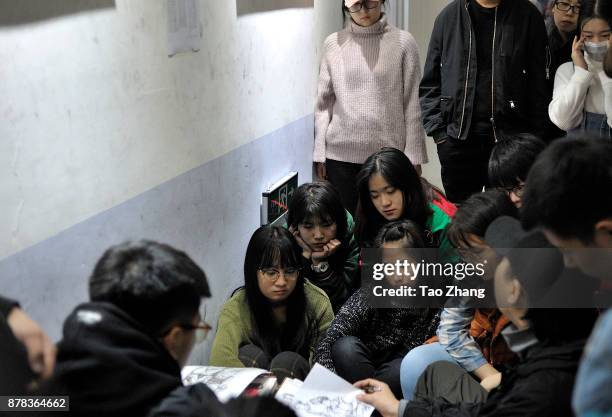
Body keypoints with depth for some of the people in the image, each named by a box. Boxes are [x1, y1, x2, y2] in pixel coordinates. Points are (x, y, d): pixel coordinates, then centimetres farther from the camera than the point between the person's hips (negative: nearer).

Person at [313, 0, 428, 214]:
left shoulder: (402, 42, 1)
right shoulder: (333, 44, 6)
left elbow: (412, 104, 2)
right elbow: (324, 103, 8)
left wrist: (414, 156, -1)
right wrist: (319, 153, 5)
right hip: (340, 155, 2)